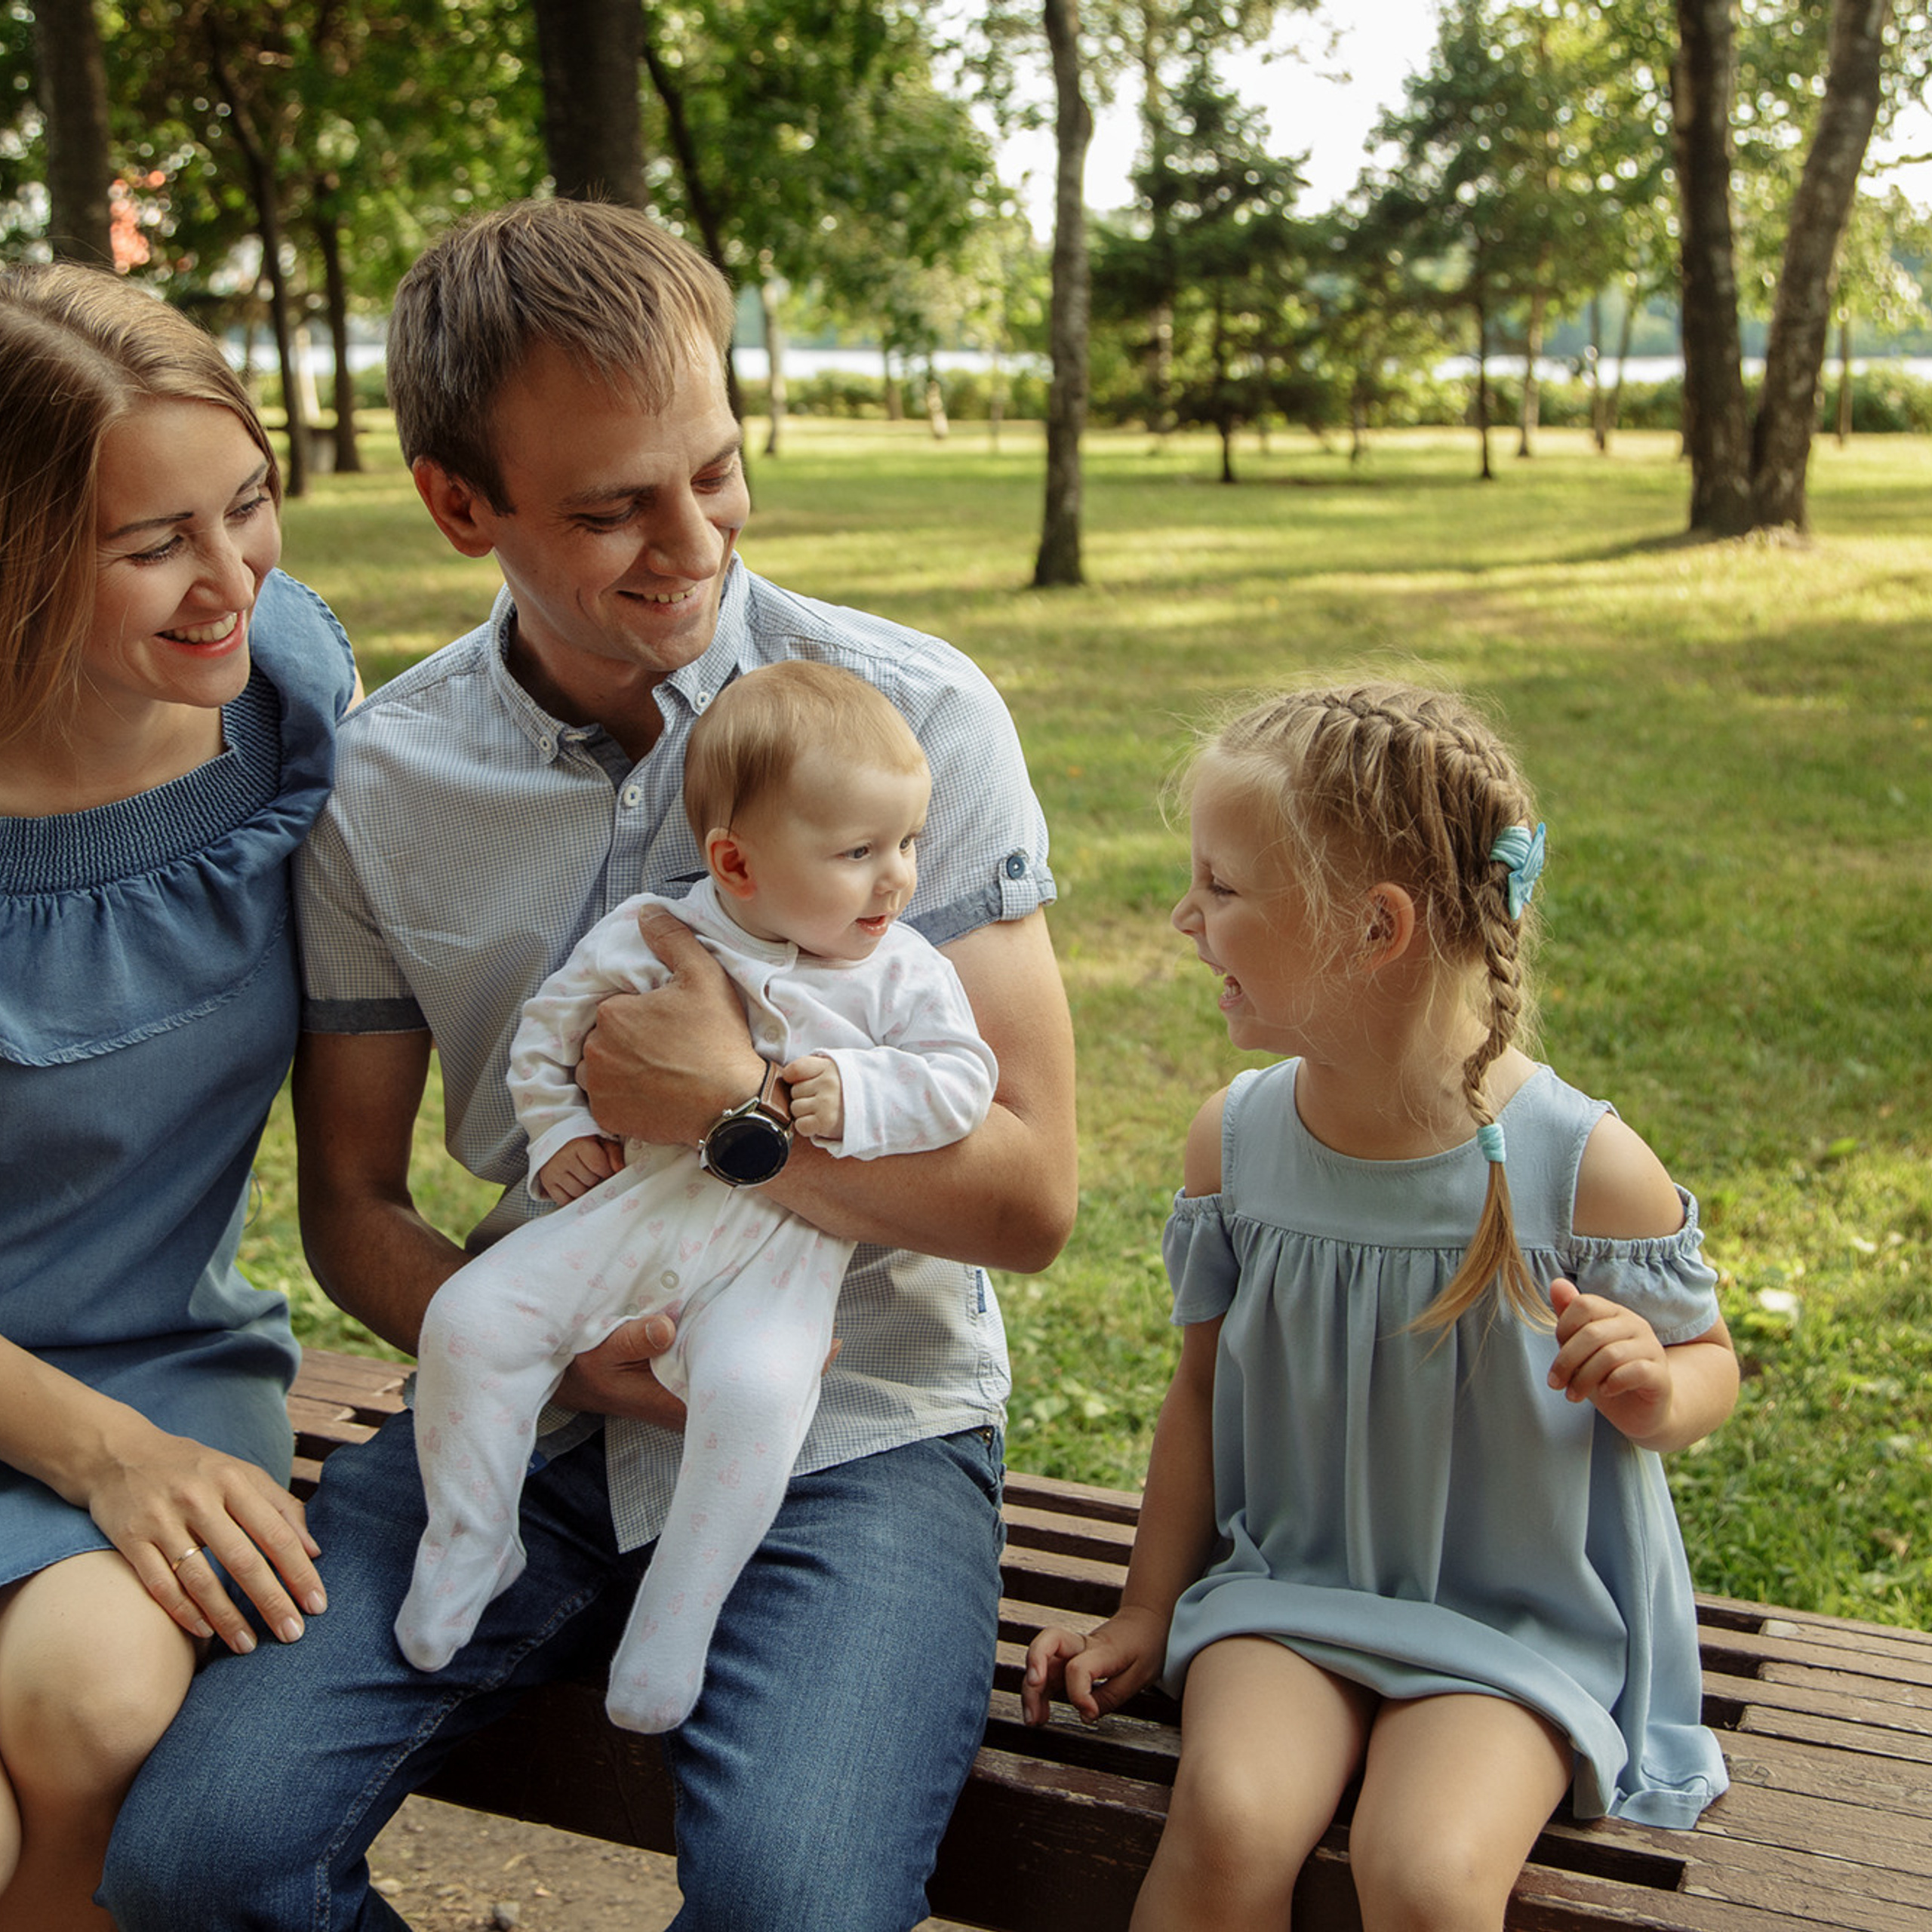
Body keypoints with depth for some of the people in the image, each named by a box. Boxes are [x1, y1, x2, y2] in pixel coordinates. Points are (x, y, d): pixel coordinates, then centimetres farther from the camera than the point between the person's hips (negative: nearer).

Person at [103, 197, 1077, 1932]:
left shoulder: (912, 716, -8)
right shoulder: (379, 785, 0)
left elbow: (1031, 1194, -6)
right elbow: (352, 1205, 9)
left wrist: (738, 1112, -19)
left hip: (854, 1422, -2)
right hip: (534, 1416, 3)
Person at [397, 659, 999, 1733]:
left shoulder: (903, 973, 2)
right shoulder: (648, 939, 2)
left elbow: (964, 1078, -3)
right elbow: (549, 1029, 14)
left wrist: (859, 1094, -16)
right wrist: (558, 1134, 4)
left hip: (783, 1246, -2)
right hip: (639, 1203, 3)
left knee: (754, 1390, -30)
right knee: (472, 1318, -10)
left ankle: (674, 1620, -11)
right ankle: (469, 1548, 10)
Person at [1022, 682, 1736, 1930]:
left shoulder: (1585, 1167, -15)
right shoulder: (1236, 1139, -3)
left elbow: (1708, 1360, 1)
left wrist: (1654, 1392, -23)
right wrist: (1145, 1617, 12)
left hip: (1518, 1623, -2)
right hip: (1288, 1583, 3)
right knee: (1230, 1819, -26)